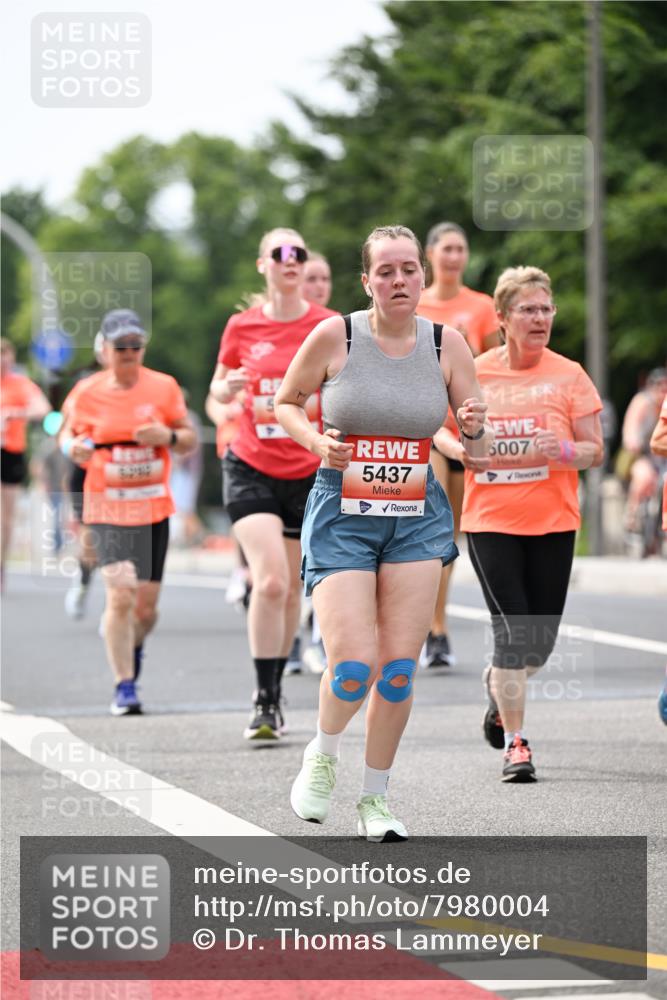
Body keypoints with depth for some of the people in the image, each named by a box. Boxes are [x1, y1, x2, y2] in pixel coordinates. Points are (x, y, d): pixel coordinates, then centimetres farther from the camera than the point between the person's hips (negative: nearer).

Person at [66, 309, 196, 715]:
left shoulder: (164, 387, 2)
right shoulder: (88, 393, 0)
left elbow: (190, 441, 7)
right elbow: (76, 438, 12)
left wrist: (168, 436, -14)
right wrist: (77, 449, -12)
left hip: (155, 506, 2)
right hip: (107, 507, -2)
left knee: (147, 606, 5)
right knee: (121, 595, -17)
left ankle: (134, 646, 40)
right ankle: (125, 686, -7)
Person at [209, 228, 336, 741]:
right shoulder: (242, 327, 0)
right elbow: (219, 391, 12)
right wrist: (227, 387, -10)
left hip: (310, 473, 1)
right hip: (252, 468, -1)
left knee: (290, 588, 9)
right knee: (270, 581, -17)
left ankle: (275, 691, 27)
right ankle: (264, 699, -11)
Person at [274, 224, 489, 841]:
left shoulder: (446, 344, 2)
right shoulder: (335, 336, -6)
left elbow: (477, 449, 7)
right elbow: (286, 404, 9)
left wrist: (474, 428, -16)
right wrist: (316, 441, -11)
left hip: (418, 520, 2)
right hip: (342, 517, -2)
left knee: (399, 669, -2)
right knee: (354, 664, -14)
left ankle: (375, 796, 15)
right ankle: (322, 755, 18)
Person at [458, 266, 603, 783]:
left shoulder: (568, 375, -1)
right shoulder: (474, 373, 0)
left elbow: (595, 449, 0)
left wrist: (560, 451, -20)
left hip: (553, 524, 1)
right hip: (490, 521, -1)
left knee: (541, 639, 7)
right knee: (511, 631, -11)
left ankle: (500, 686, 41)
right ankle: (515, 743, 0)